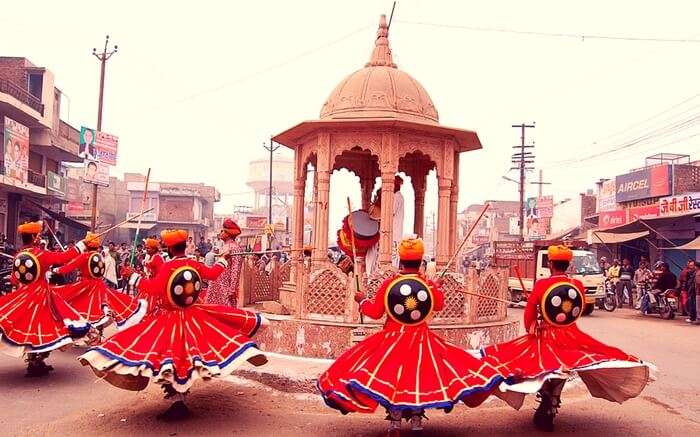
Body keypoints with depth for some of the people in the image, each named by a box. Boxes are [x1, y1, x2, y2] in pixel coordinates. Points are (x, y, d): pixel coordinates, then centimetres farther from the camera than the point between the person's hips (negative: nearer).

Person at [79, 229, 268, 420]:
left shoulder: (167, 267, -16)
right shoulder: (195, 265, -1)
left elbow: (154, 287, -24)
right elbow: (213, 273, 16)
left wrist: (134, 277, -13)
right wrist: (222, 262, 35)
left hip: (169, 320, -5)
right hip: (193, 317, 5)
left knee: (172, 358, -2)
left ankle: (178, 402, -3)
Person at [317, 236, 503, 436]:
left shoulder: (389, 283, -10)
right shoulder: (429, 285, -8)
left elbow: (375, 312, -3)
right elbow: (439, 305, 13)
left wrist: (362, 300, 16)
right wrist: (436, 288, 31)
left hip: (392, 340, -1)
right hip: (420, 341, 1)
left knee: (391, 379, 9)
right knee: (418, 377, 16)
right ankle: (416, 419, 22)